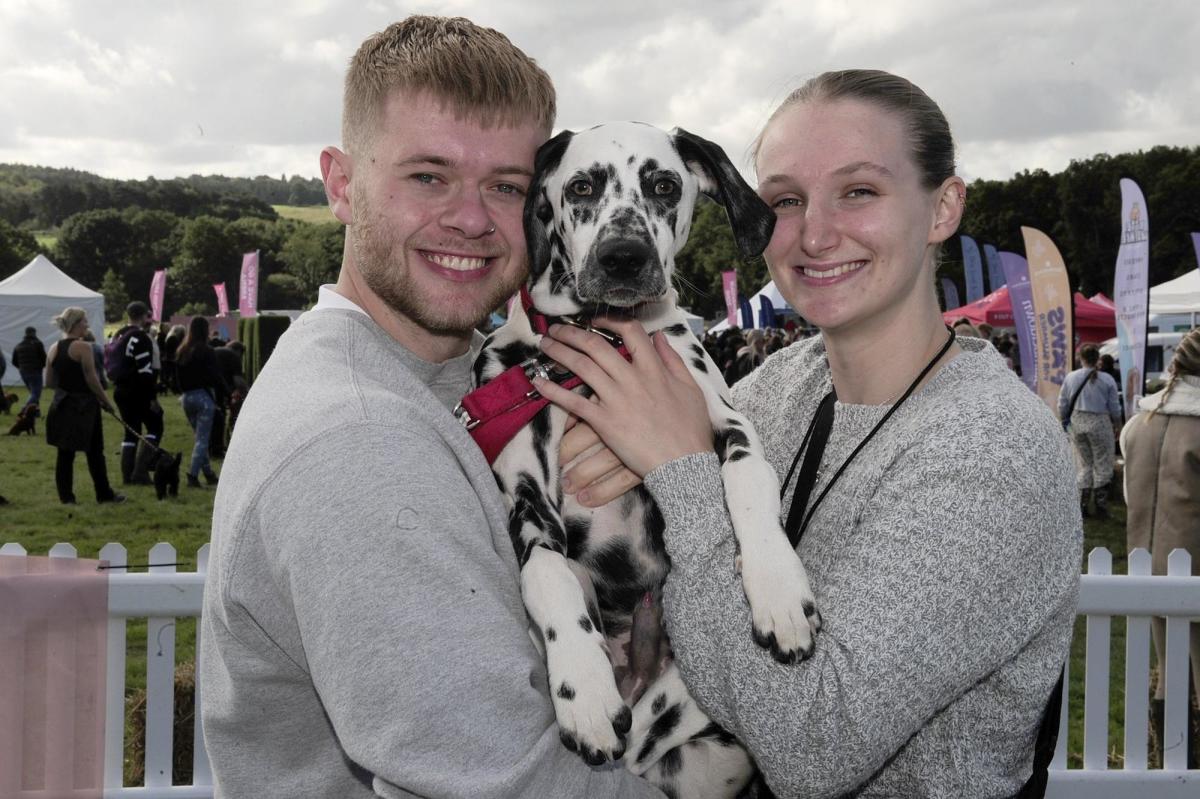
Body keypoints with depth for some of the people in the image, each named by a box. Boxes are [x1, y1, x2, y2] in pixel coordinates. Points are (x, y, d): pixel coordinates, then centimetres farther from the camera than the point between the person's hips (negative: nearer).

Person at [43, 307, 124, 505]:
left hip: (61, 406, 6)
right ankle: (104, 494, 15)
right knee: (95, 453, 6)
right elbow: (92, 379, -15)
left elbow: (49, 382, 10)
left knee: (65, 453, 8)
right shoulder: (83, 347, -13)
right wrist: (106, 401, -5)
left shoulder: (53, 349, 7)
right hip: (84, 406, -6)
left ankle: (66, 496, 8)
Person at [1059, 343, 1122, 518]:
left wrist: (1064, 421, 17)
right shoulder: (1107, 380, -7)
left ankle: (1083, 505, 14)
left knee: (1083, 464, 13)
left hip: (1077, 422, 3)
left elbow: (1062, 405, 3)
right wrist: (1117, 426, 13)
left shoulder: (1070, 378, -1)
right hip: (1100, 423, -3)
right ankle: (1101, 506, 9)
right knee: (1102, 465, 7)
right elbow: (1114, 408, -2)